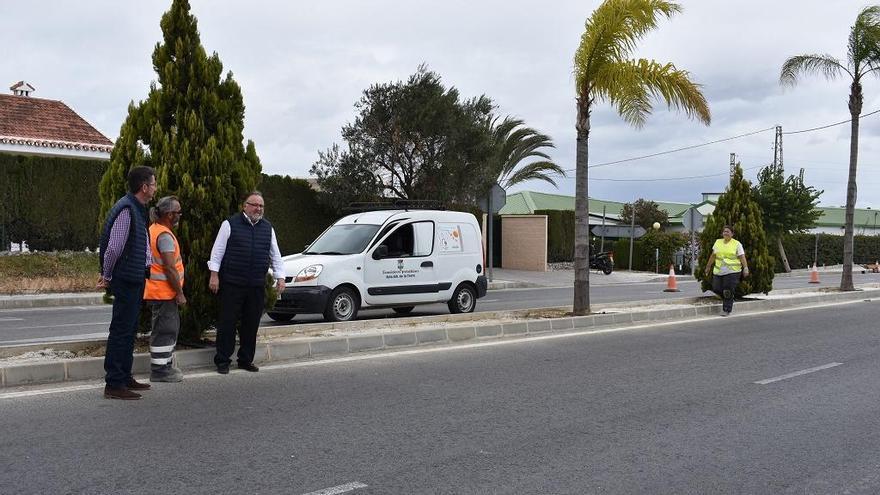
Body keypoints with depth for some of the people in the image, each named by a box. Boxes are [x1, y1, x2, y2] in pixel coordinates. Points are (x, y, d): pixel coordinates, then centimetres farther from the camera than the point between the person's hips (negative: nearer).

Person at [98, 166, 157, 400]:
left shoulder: (137, 209, 15)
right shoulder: (126, 209, -17)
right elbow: (113, 248, -20)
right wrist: (108, 276, -9)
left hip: (135, 280, 10)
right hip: (126, 280, -10)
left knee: (129, 330, 15)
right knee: (121, 330, -5)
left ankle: (124, 378, 24)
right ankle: (114, 385, 1)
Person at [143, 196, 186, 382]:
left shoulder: (153, 230, 14)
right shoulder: (164, 235, -18)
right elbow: (169, 268, -22)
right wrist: (179, 293, -16)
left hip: (157, 291, 10)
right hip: (164, 292, -10)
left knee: (169, 328, 18)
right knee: (164, 330, -4)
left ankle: (166, 365, 26)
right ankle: (159, 370, 1)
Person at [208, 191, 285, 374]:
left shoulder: (268, 228, 13)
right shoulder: (230, 224, -1)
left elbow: (275, 255, 15)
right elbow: (218, 250, -1)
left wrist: (280, 277, 8)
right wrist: (214, 275, -7)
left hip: (257, 286, 4)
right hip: (232, 284, -4)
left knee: (251, 324, 9)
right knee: (227, 323, 0)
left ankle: (246, 360, 21)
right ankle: (222, 361, 9)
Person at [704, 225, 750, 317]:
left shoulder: (737, 244, 1)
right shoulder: (718, 242, 13)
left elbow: (742, 257, -4)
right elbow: (713, 256, 19)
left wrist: (745, 268, -15)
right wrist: (708, 266, 22)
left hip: (732, 272, -5)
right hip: (718, 271, 5)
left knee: (728, 292, -6)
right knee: (716, 288, 1)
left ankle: (726, 310, 4)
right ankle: (727, 301, 28)